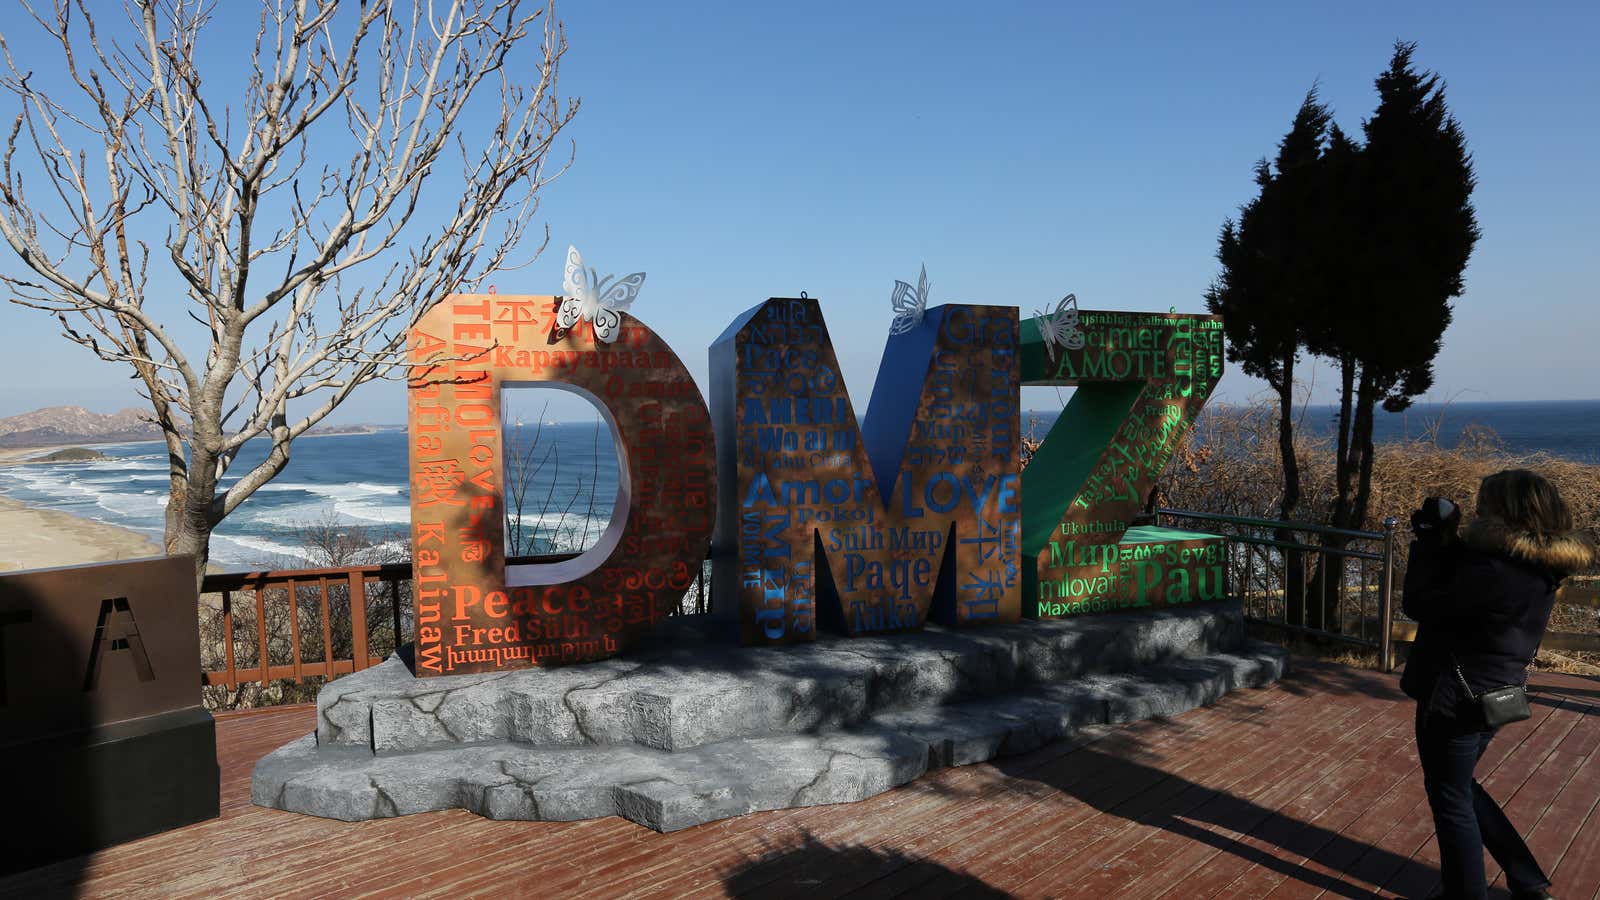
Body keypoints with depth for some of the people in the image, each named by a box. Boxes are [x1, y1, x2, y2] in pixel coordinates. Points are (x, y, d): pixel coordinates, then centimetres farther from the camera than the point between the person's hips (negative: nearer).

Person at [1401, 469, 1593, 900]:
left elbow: (1419, 605, -20)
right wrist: (1445, 540, -2)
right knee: (1461, 787, 27)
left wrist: (1428, 541, -12)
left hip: (1454, 702, -9)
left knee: (1450, 799, 10)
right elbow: (1461, 592, 10)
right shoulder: (1539, 570, 1)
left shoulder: (1493, 575, -29)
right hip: (1491, 697, 9)